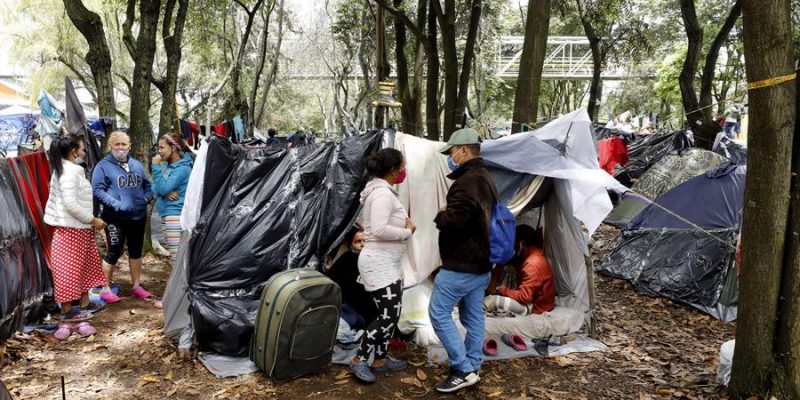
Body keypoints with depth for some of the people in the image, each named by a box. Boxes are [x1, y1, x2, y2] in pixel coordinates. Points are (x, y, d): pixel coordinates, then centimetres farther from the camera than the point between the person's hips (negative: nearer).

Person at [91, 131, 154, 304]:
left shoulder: (137, 165, 11)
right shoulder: (103, 166, -7)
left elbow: (147, 185, 19)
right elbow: (97, 190, -14)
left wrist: (147, 197, -2)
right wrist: (115, 203, -24)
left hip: (138, 216, 6)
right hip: (115, 218, -6)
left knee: (136, 251, 15)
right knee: (114, 252, -1)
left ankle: (136, 286, 28)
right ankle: (105, 289, 13)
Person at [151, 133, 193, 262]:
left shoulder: (182, 168, -14)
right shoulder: (166, 165, 12)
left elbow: (163, 188, -19)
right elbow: (155, 188, 9)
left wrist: (156, 166, -14)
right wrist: (165, 193, -12)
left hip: (176, 214, -9)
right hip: (165, 214, 9)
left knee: (178, 255, -9)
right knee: (173, 254, 16)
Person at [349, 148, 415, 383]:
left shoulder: (381, 191, 13)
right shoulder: (382, 194, -20)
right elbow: (379, 230, -30)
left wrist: (402, 223, 8)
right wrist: (408, 232, -15)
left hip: (388, 263, 11)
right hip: (379, 264, -11)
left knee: (392, 314, 15)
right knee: (387, 316, -7)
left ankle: (381, 360, 26)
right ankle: (359, 360, 5)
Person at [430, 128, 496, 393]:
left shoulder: (467, 182, -21)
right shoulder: (486, 180, 14)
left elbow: (453, 221, -30)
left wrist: (440, 215, -8)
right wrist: (447, 215, 9)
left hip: (461, 264, -10)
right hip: (481, 262, 10)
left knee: (439, 312, -1)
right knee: (473, 316, 14)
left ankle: (463, 370, 1)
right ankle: (472, 367, 22)